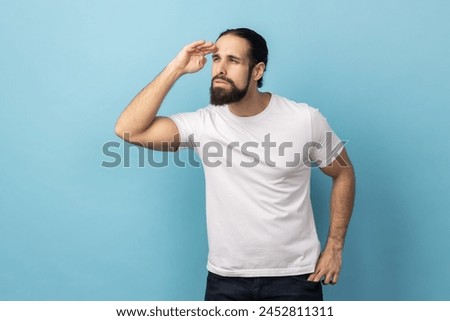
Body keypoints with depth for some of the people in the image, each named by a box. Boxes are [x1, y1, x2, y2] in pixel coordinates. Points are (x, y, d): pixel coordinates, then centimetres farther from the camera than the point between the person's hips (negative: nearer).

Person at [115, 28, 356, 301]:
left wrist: (334, 246, -1)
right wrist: (175, 69, -15)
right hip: (225, 277, 2)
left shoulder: (305, 120, -9)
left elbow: (343, 174, 4)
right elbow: (129, 130, -15)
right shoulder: (203, 123, -6)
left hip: (294, 275, -1)